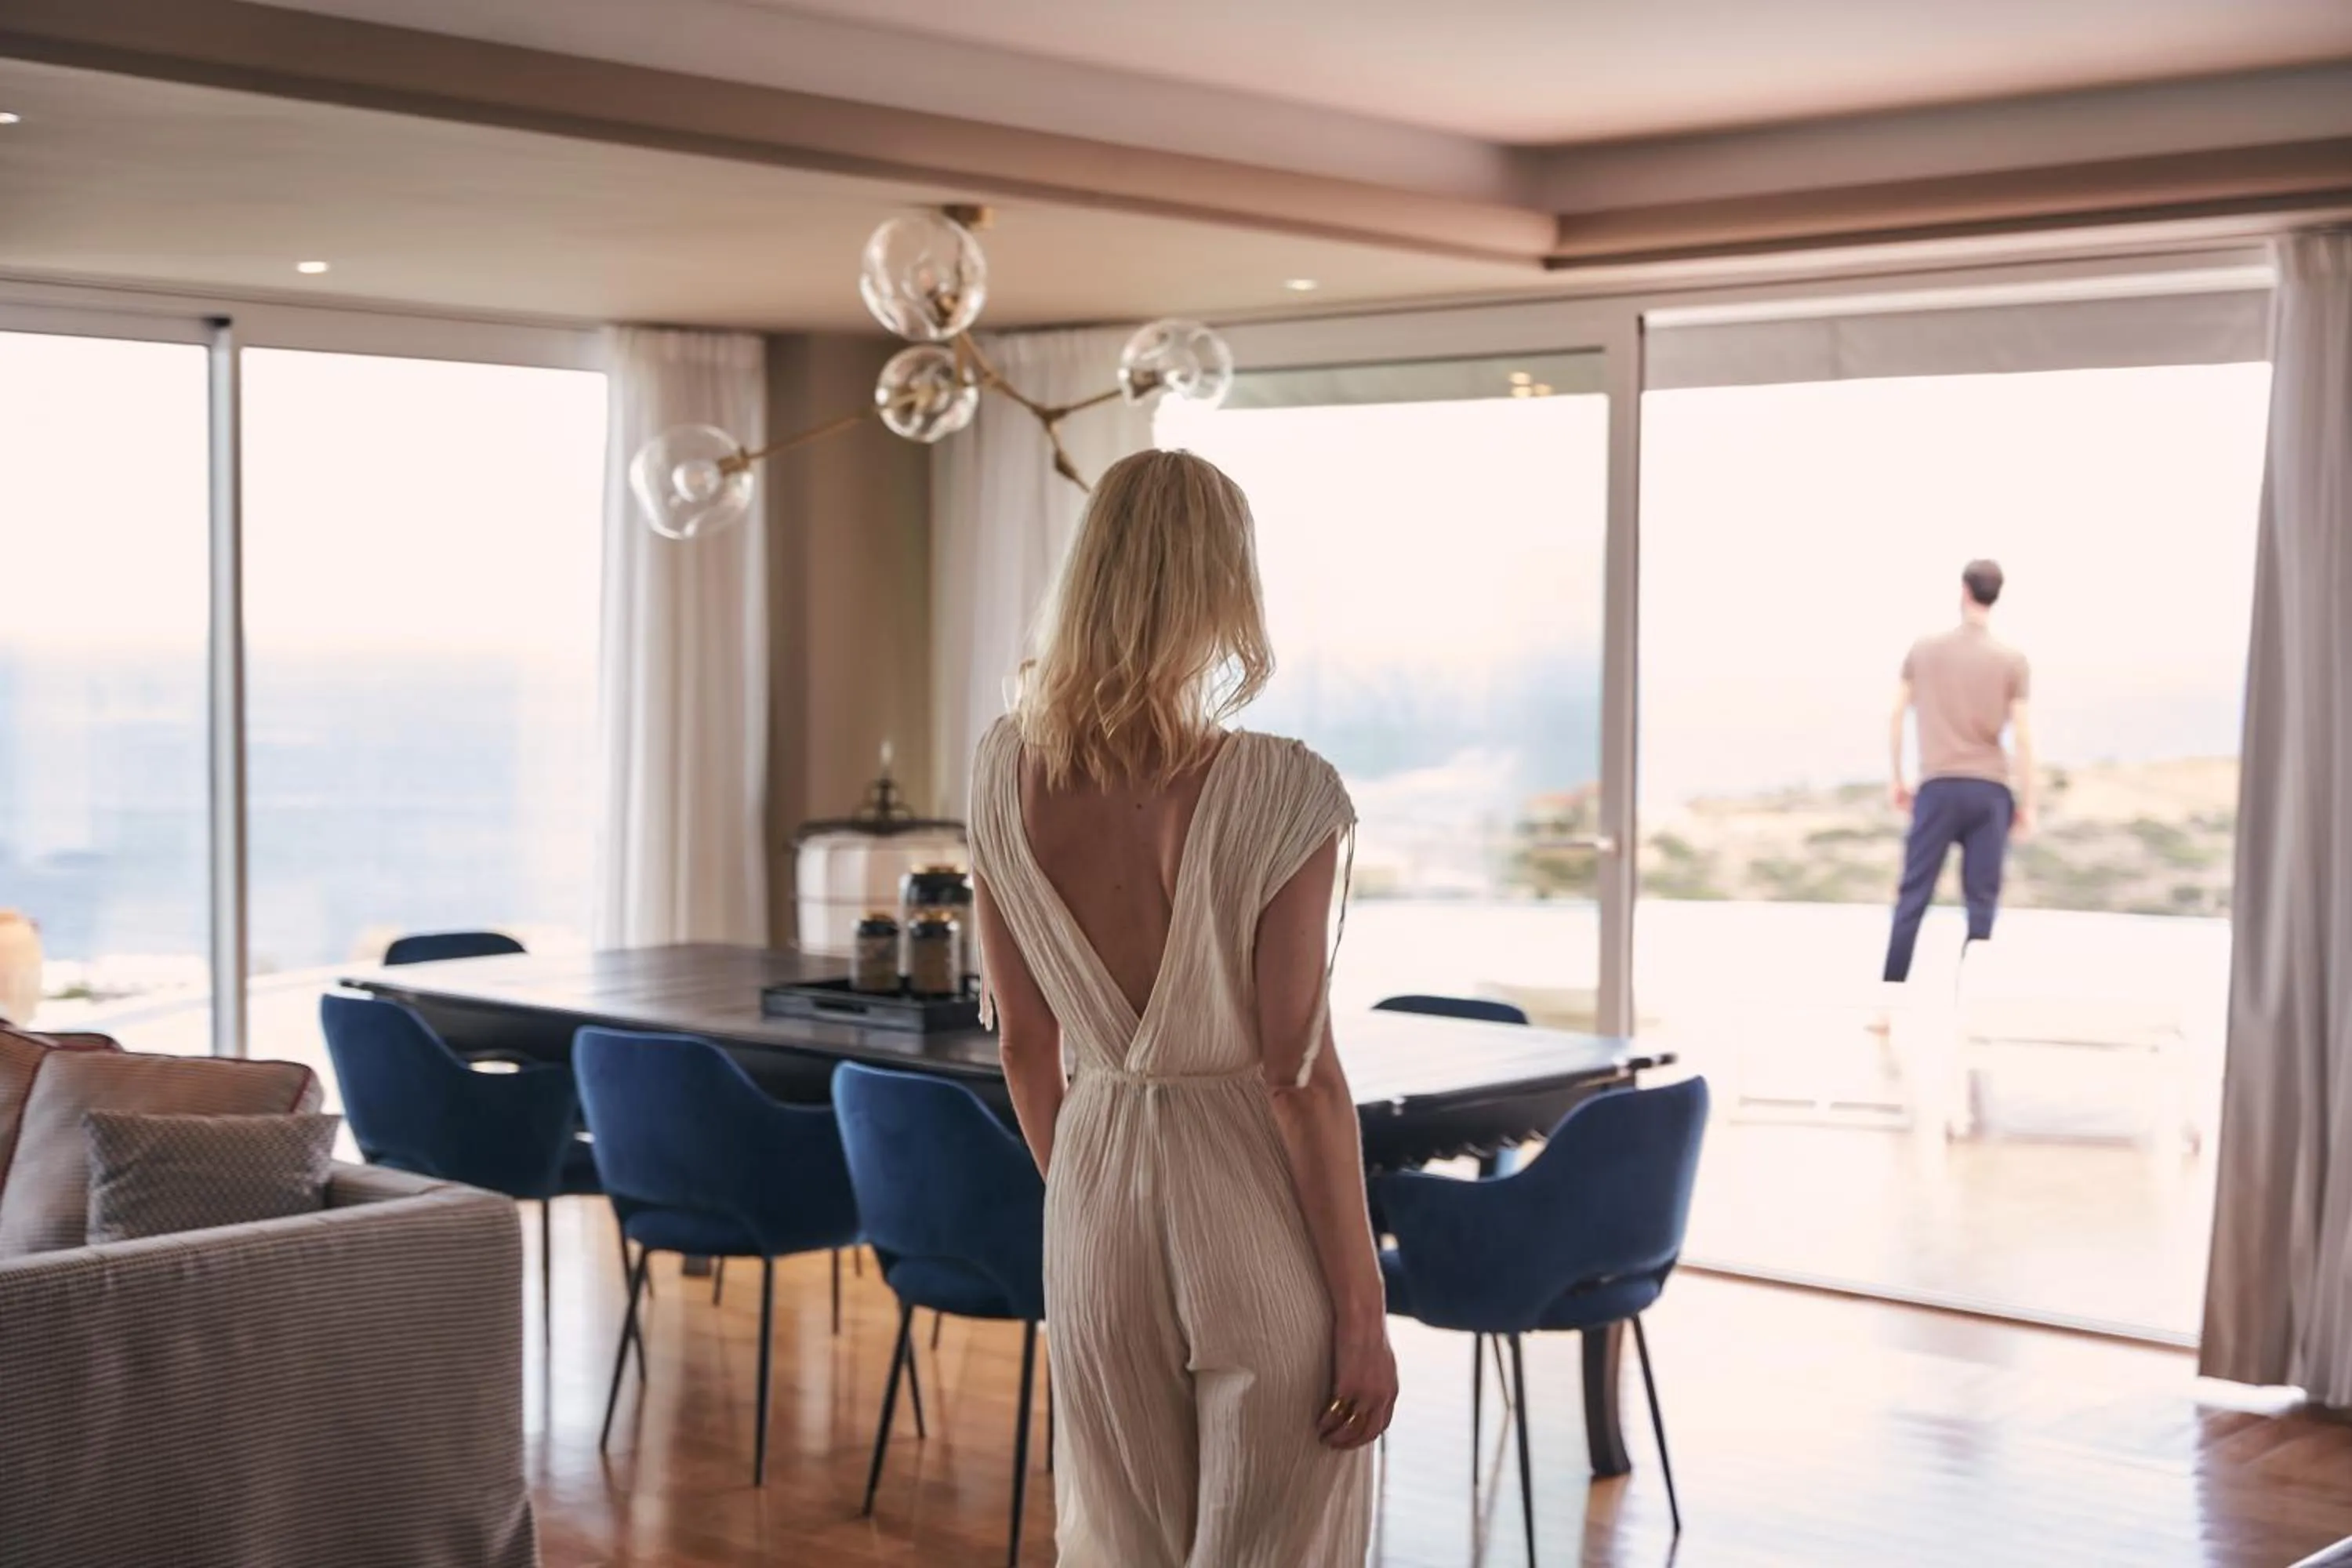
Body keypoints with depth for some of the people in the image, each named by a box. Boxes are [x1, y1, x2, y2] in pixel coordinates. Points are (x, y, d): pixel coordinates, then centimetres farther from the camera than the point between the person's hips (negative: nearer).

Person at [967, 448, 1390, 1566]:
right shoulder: (1279, 793, -17)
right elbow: (1300, 1072, -16)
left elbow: (1025, 1043, 5)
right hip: (1254, 1213, -4)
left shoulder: (1005, 774, -3)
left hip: (1095, 1193, 5)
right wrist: (1363, 1310, -7)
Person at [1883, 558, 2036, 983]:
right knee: (1981, 901, 2)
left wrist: (1898, 780, 17)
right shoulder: (2011, 660, 1)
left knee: (1913, 895, 3)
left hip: (1939, 787, 0)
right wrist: (2027, 804, 4)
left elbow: (1896, 718, 6)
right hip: (1991, 789, 0)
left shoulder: (1924, 650, 4)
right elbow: (2022, 737, -2)